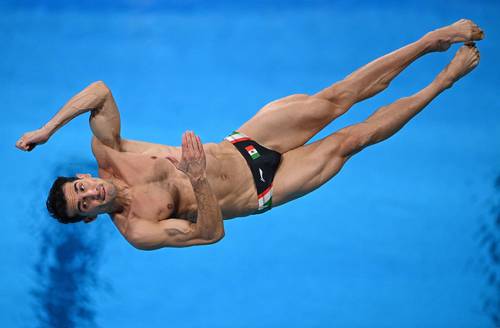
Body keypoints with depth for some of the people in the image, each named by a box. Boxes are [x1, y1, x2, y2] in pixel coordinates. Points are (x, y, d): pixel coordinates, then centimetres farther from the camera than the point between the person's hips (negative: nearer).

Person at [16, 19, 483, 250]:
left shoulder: (108, 156, -10)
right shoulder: (138, 232, -22)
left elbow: (100, 91, -13)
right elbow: (211, 233, -29)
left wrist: (47, 128, -23)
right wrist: (201, 184, -46)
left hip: (243, 145, 3)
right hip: (260, 192, -3)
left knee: (335, 98, -6)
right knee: (350, 139, -7)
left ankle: (432, 41, 7)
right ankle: (444, 80, 9)